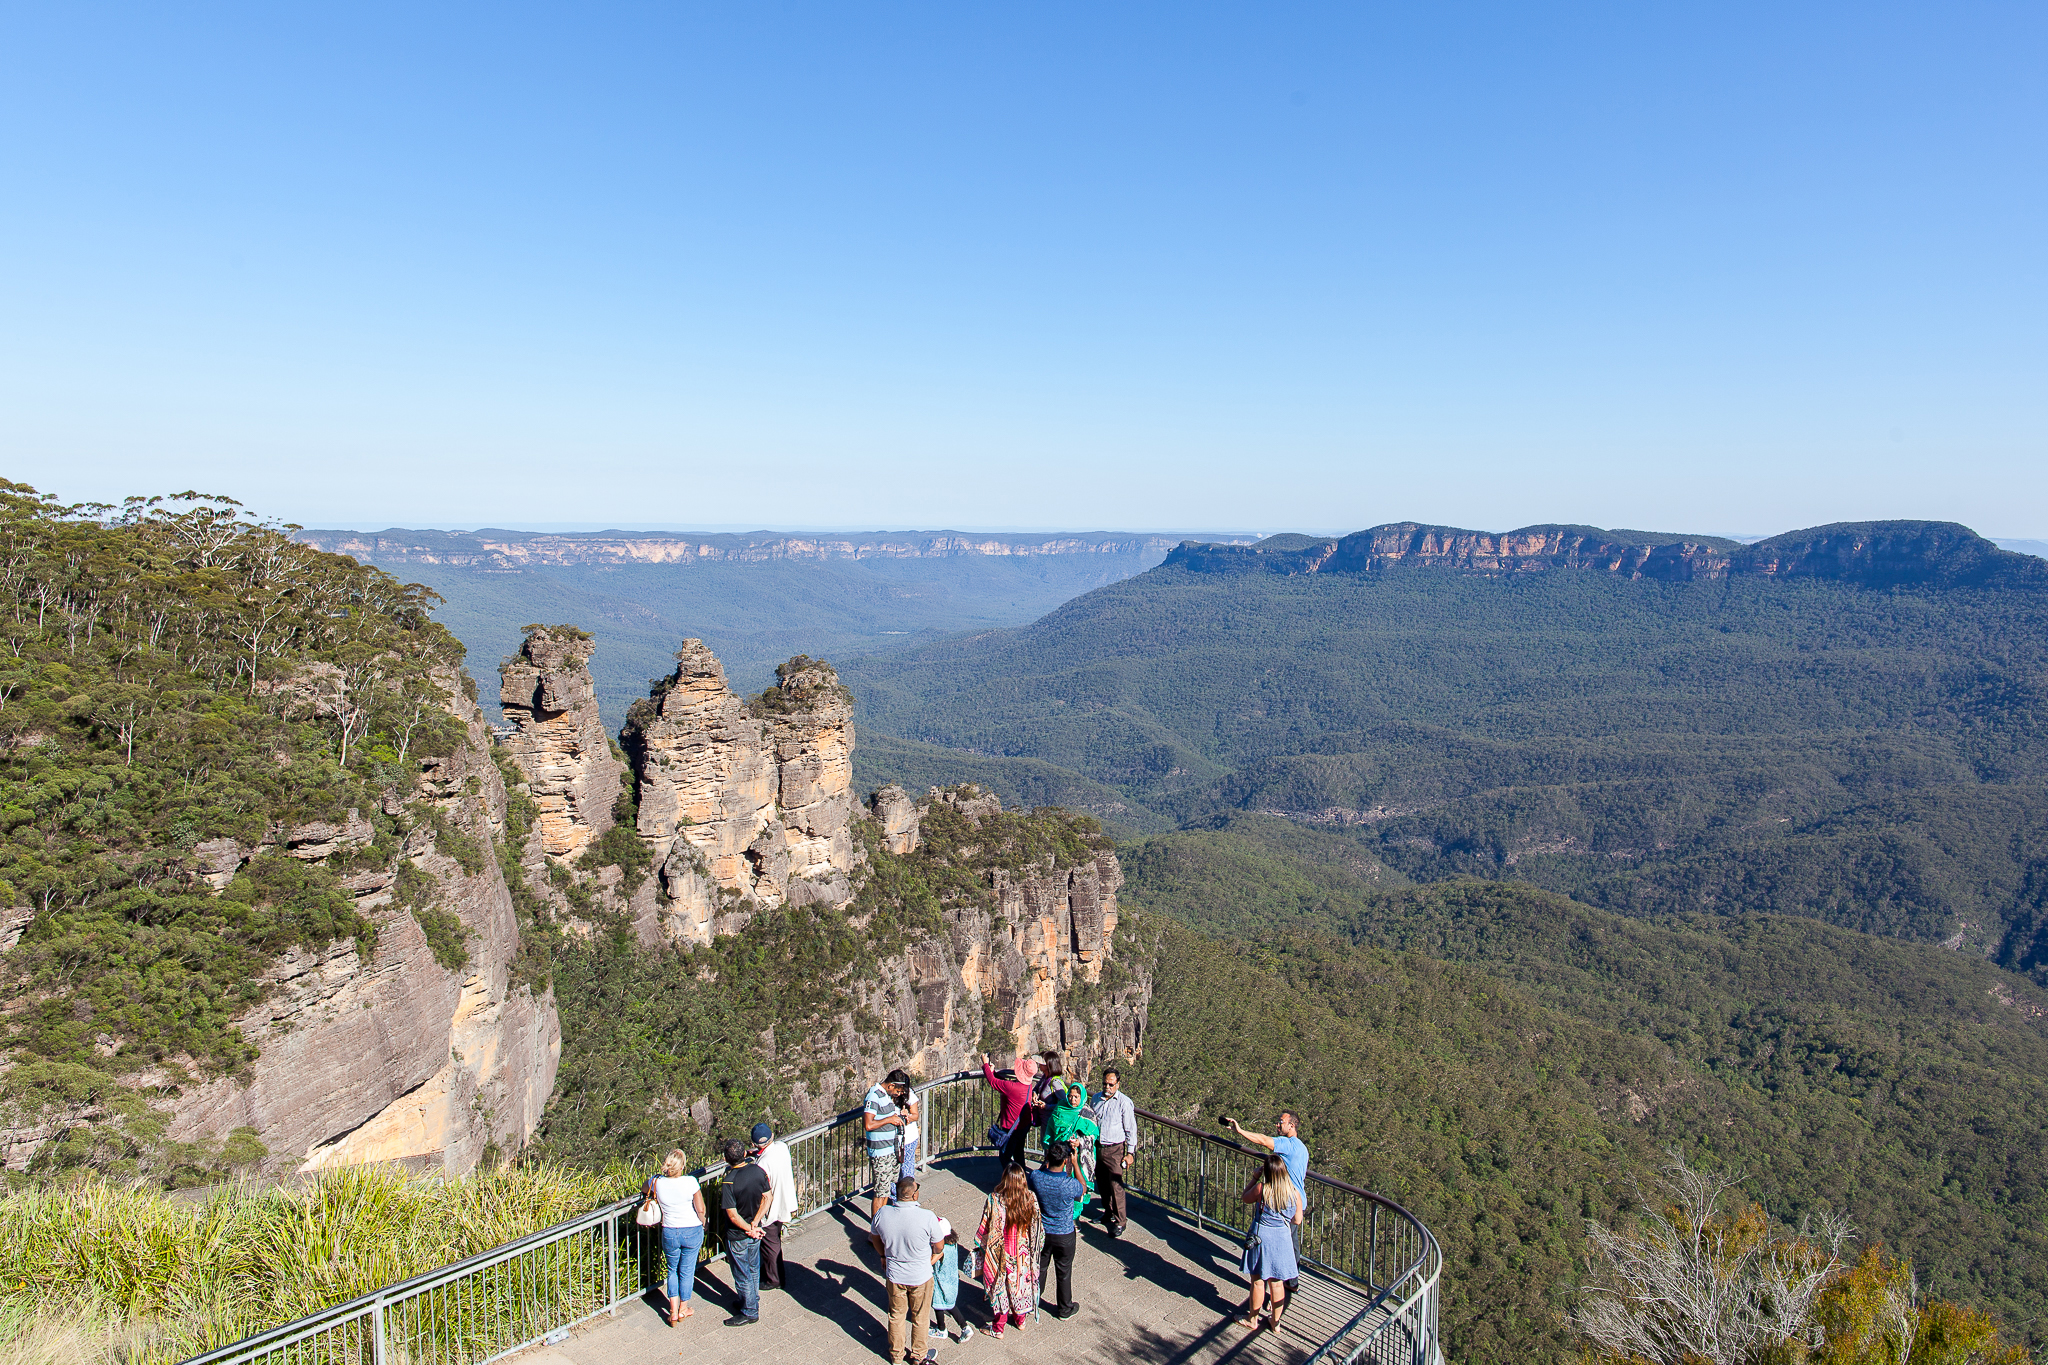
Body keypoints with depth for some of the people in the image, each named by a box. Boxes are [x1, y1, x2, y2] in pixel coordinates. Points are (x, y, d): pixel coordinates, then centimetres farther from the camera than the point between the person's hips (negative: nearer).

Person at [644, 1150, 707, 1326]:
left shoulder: (657, 1182, -15)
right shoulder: (690, 1182, -22)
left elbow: (644, 1190, 9)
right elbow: (700, 1209, -15)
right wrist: (702, 1224, 3)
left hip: (669, 1232, 2)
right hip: (692, 1232, -1)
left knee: (673, 1270, 22)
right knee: (687, 1270, 17)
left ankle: (673, 1311, 22)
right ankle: (683, 1309, 32)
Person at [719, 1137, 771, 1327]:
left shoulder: (729, 1182, -28)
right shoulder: (758, 1170, -13)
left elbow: (733, 1215, -24)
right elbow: (767, 1197, -6)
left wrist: (749, 1230, -10)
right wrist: (754, 1224, -5)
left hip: (737, 1236, -6)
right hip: (756, 1233, 6)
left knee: (742, 1275, 12)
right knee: (754, 1269, 24)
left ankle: (749, 1313, 26)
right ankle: (753, 1303, 42)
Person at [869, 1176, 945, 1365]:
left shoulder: (882, 1214, -19)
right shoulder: (927, 1217, -29)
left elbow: (875, 1238, 3)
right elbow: (939, 1245, -12)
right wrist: (933, 1256, 10)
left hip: (894, 1276, 2)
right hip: (920, 1277, -2)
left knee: (896, 1315, 25)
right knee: (919, 1317, 22)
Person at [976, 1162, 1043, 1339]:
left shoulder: (995, 1200, -26)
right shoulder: (1031, 1199, -17)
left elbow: (985, 1229, -15)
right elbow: (1037, 1229, -4)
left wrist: (981, 1245, 3)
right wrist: (1033, 1247, 12)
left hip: (1002, 1255, -3)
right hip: (1023, 1255, 3)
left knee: (1001, 1286, 16)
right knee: (1021, 1282, 24)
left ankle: (998, 1328, 30)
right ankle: (1020, 1319, 43)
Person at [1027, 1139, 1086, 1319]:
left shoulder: (1035, 1177, -24)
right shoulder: (1070, 1184, -31)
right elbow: (1083, 1190, -6)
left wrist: (1048, 1158, 0)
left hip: (1041, 1232, 3)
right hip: (1064, 1235, -2)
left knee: (1039, 1268, 24)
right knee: (1064, 1272, 19)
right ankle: (1064, 1308, 38)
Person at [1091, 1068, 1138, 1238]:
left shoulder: (1124, 1102, -10)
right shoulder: (1096, 1099, 6)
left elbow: (1131, 1129, -6)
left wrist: (1130, 1153, -7)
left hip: (1114, 1149, -5)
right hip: (1097, 1147, 5)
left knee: (1115, 1185, -6)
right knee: (1102, 1184, 13)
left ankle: (1120, 1221, 5)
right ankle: (1109, 1212, 31)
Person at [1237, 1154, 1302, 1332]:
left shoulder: (1261, 1189, -20)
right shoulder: (1294, 1193, -10)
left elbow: (1245, 1198, 0)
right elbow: (1297, 1221, 2)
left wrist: (1255, 1177, 2)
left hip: (1260, 1236, -3)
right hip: (1282, 1238, 3)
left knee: (1258, 1281, 12)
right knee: (1277, 1283, 16)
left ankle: (1252, 1319, 27)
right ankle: (1275, 1321, 28)